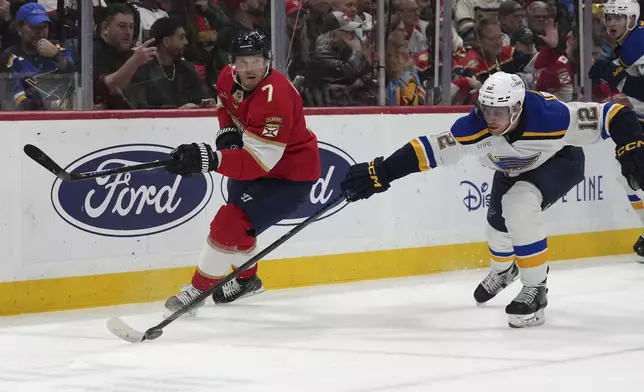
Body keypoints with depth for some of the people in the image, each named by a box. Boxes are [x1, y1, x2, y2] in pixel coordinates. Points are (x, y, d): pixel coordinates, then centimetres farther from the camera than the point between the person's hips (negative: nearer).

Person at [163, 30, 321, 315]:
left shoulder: (274, 99, -37)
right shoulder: (229, 77, -11)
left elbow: (258, 163, -41)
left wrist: (209, 159, -51)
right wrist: (227, 133, -6)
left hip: (290, 174, -10)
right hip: (254, 158, 10)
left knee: (230, 224, -18)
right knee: (238, 214, 27)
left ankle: (198, 290, -3)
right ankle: (246, 279, 52)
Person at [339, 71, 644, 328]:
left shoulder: (549, 116, -42)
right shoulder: (475, 128, -34)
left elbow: (613, 114, -37)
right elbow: (428, 149, -29)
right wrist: (381, 172, -33)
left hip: (559, 160, -5)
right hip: (512, 169, 5)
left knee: (520, 205, -28)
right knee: (499, 219, 15)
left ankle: (535, 290, -14)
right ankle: (503, 270, 53)